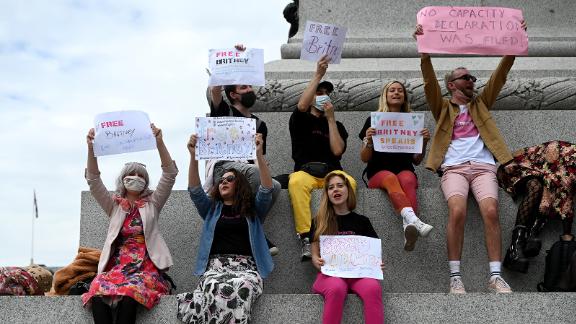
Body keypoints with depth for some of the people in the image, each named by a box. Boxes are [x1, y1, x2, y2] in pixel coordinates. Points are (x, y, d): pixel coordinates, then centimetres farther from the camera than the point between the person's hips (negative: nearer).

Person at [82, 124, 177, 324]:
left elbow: (170, 175, 2)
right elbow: (93, 180, 7)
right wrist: (91, 148, -9)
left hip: (146, 266, -2)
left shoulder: (152, 203, 15)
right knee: (98, 293, -33)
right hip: (117, 265, 2)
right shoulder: (114, 205, 20)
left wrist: (159, 142, -12)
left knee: (129, 294, -37)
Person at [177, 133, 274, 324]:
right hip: (216, 265, 1)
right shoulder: (212, 209, 26)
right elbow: (195, 190, 10)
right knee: (216, 290, -39)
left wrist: (259, 154, -8)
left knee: (238, 290, -40)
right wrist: (193, 157, -3)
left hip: (246, 266, -1)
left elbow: (267, 190, 4)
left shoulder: (254, 210, 22)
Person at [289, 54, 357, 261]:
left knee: (349, 182, -35)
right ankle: (306, 239, -43)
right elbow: (301, 106, -8)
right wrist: (318, 76, -6)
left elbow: (337, 150, 4)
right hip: (305, 171, -2)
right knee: (296, 182, -40)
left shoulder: (337, 126, 25)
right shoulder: (302, 120, 18)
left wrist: (331, 118, 6)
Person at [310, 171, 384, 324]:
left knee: (373, 288, -37)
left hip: (358, 272, 1)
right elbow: (315, 255, 11)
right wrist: (318, 262, -14)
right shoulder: (319, 221, 13)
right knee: (336, 288, -40)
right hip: (330, 273, -1)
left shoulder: (362, 221, 15)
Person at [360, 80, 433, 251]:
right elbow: (364, 158, 9)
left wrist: (424, 142, -1)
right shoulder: (373, 120, 13)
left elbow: (417, 161, 17)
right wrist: (369, 141, -11)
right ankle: (413, 220, -60)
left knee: (407, 180, -35)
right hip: (378, 172, -1)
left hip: (405, 170, 2)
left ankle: (409, 228, -56)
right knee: (390, 178, -37)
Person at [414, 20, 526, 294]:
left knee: (491, 211, -26)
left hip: (483, 166, 2)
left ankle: (495, 276, -25)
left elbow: (499, 75, 18)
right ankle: (455, 276, -24)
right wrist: (424, 50, -12)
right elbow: (430, 82, 3)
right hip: (454, 167, -2)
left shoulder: (480, 104, 26)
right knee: (457, 212, -29)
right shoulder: (442, 108, 19)